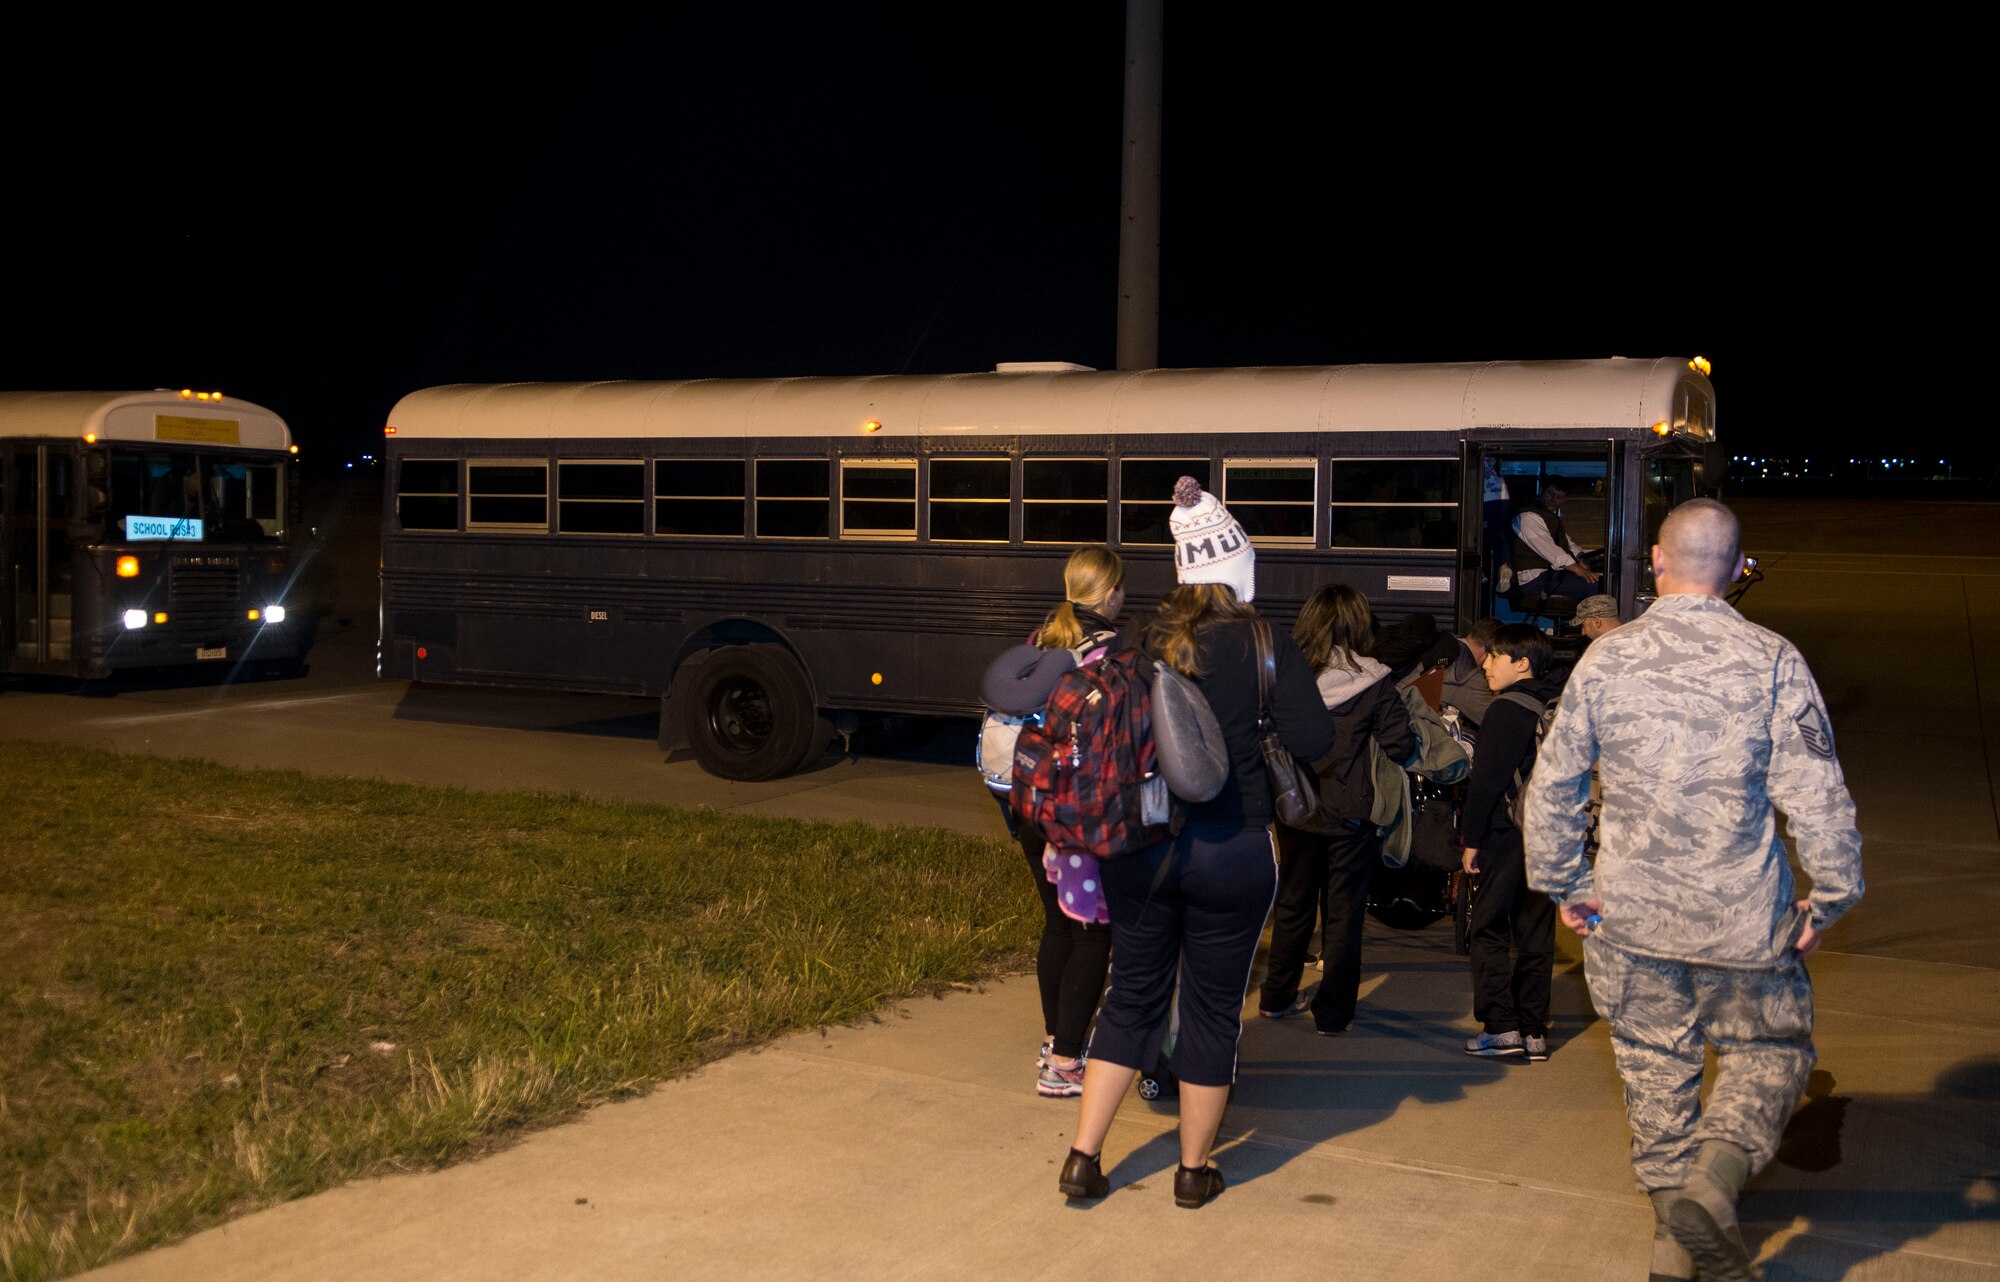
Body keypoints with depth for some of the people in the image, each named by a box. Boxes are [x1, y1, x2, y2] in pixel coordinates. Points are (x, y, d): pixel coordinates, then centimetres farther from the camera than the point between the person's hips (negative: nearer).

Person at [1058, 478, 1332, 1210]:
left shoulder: (1147, 638, -1)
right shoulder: (1267, 644, -9)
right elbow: (1313, 740, -12)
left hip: (1140, 843, 3)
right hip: (1231, 854, -3)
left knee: (1133, 997, 16)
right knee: (1212, 1009, 12)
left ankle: (1083, 1158, 17)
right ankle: (1194, 1171, 24)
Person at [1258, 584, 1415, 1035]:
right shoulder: (1373, 680, -12)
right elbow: (1400, 747, -11)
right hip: (1349, 810, -3)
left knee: (1293, 901, 19)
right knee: (1343, 911, 9)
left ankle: (1276, 997, 29)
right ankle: (1332, 1013, 14)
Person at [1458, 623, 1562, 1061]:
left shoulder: (1507, 710, -13)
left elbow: (1486, 780, -14)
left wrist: (1472, 839, -9)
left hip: (1508, 838, -7)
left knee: (1489, 930, 1)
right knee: (1536, 934, 11)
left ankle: (1501, 1027, -3)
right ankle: (1534, 1031, 13)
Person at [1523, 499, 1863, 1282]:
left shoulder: (1606, 660, -3)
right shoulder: (1772, 662, -9)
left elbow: (1552, 784, 1)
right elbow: (1817, 793, -10)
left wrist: (1564, 885, 12)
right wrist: (1831, 897, 3)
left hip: (1630, 915, 2)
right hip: (1741, 918, -2)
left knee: (1654, 1063, 16)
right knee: (1770, 1050, 15)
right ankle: (1714, 1178, -8)